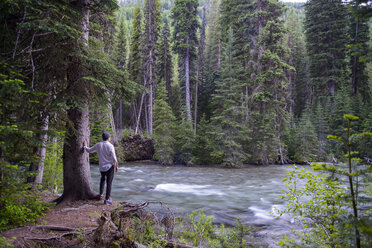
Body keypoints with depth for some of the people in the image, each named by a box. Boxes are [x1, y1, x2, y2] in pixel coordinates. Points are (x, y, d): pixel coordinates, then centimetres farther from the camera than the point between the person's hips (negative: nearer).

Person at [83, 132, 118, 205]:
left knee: (102, 179, 29)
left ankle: (101, 194, 29)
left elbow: (89, 150, 13)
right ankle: (107, 199, -3)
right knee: (109, 183, 0)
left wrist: (85, 146, 33)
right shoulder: (110, 146, -11)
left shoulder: (98, 145, 0)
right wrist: (116, 166, -1)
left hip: (102, 167, 4)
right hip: (109, 167, -4)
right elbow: (114, 157, -13)